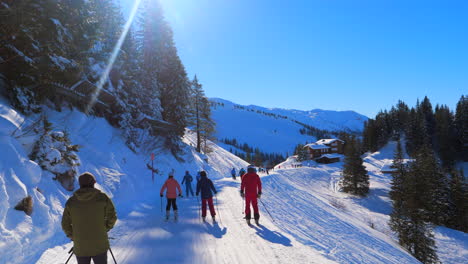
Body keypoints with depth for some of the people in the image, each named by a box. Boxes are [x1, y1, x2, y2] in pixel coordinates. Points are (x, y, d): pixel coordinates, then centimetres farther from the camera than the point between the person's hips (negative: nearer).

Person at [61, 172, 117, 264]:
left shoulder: (71, 201, 0)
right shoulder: (102, 197, -6)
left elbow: (65, 224, 4)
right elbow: (112, 217, -4)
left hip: (80, 247, 2)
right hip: (99, 246, -2)